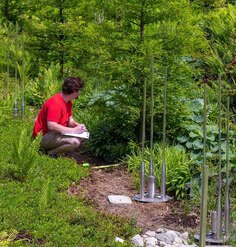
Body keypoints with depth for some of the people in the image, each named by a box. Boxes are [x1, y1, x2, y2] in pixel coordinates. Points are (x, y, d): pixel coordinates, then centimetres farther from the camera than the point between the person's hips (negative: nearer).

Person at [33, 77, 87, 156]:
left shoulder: (68, 102, 6)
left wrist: (77, 125, -10)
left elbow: (69, 120, 13)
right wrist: (73, 130, -28)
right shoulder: (55, 103, -24)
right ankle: (50, 153, -8)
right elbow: (51, 126, -31)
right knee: (74, 142, -29)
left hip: (56, 132, 10)